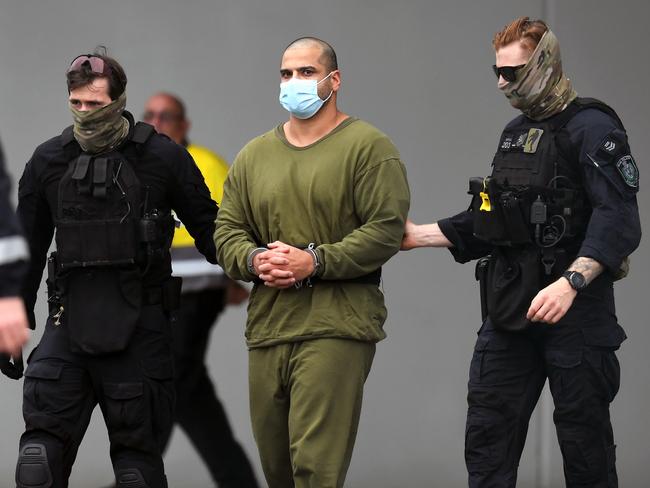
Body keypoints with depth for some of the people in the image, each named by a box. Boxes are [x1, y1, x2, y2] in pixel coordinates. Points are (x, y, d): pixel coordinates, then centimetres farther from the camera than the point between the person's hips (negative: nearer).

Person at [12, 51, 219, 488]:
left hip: (139, 326, -3)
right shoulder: (49, 161, 7)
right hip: (70, 324, 3)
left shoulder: (162, 158, -3)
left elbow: (209, 231, 5)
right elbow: (27, 249, 15)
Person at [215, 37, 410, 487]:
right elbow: (227, 231, 14)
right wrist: (255, 260, -8)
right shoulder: (254, 156, 17)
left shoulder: (368, 147, 0)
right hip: (266, 328, 6)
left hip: (336, 328, -6)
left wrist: (315, 262, -18)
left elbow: (386, 230, -10)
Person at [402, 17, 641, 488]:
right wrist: (419, 236, 16)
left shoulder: (591, 127, -11)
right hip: (511, 308, 8)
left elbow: (617, 221, -22)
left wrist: (571, 282, -33)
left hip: (574, 309, -8)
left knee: (584, 439, -1)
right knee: (487, 434, 4)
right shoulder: (516, 132, 17)